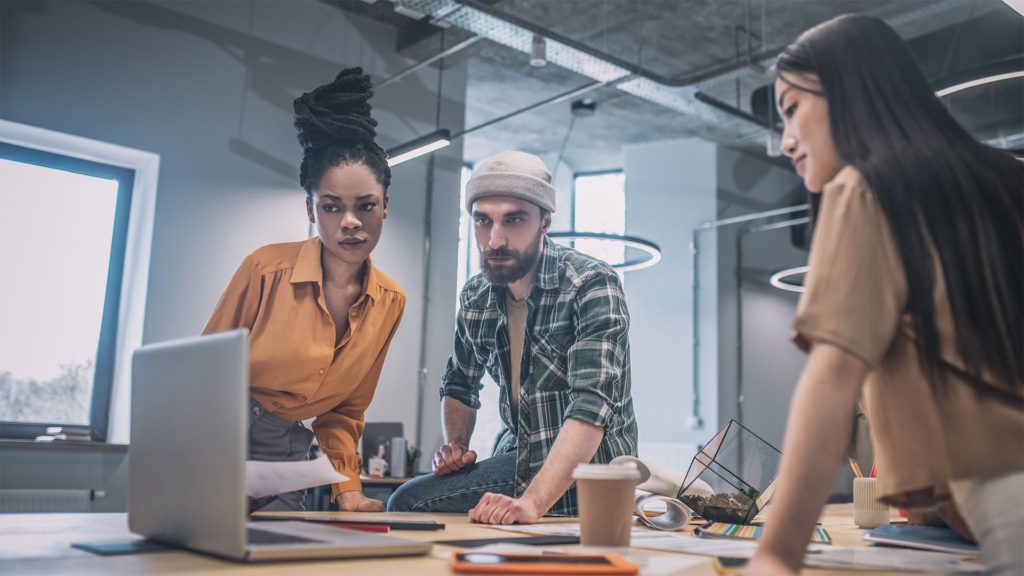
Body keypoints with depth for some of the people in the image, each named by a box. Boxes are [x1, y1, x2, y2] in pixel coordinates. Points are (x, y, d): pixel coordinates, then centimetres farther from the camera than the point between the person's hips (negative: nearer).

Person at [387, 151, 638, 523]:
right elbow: (460, 385, 19)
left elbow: (594, 404, -30)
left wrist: (532, 502, -39)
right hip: (521, 461, 7)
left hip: (590, 473, -6)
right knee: (406, 503, -8)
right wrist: (456, 446, -1)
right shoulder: (476, 297, 3)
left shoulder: (592, 284, -18)